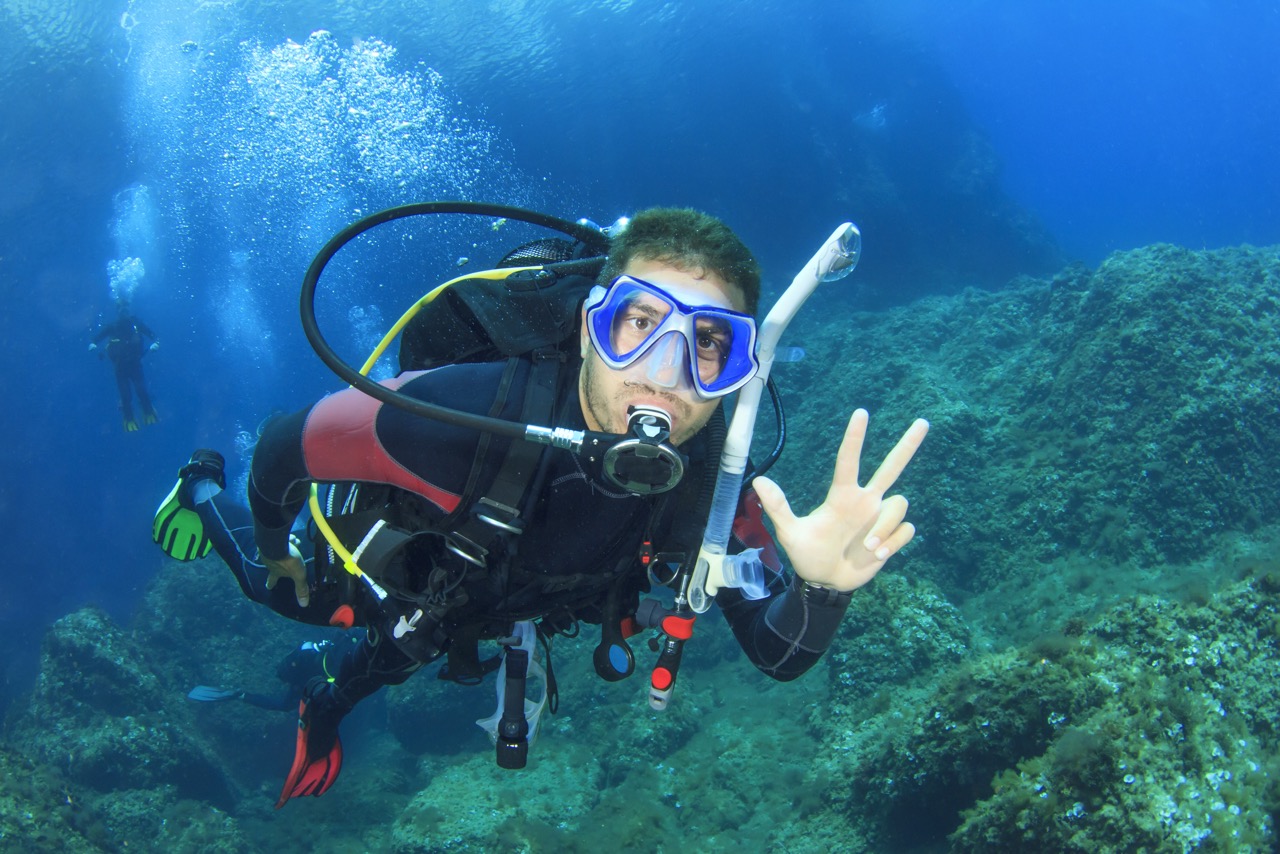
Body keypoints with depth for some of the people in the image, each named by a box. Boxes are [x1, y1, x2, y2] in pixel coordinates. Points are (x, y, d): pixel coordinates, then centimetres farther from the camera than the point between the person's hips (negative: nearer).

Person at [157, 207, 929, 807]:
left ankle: (323, 711, 69)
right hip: (383, 562, -5)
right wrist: (274, 549, -8)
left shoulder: (712, 479, -36)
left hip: (501, 605, 5)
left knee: (400, 648, 38)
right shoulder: (460, 415, -49)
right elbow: (287, 444, -30)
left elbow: (775, 654, -29)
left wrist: (821, 588, -54)